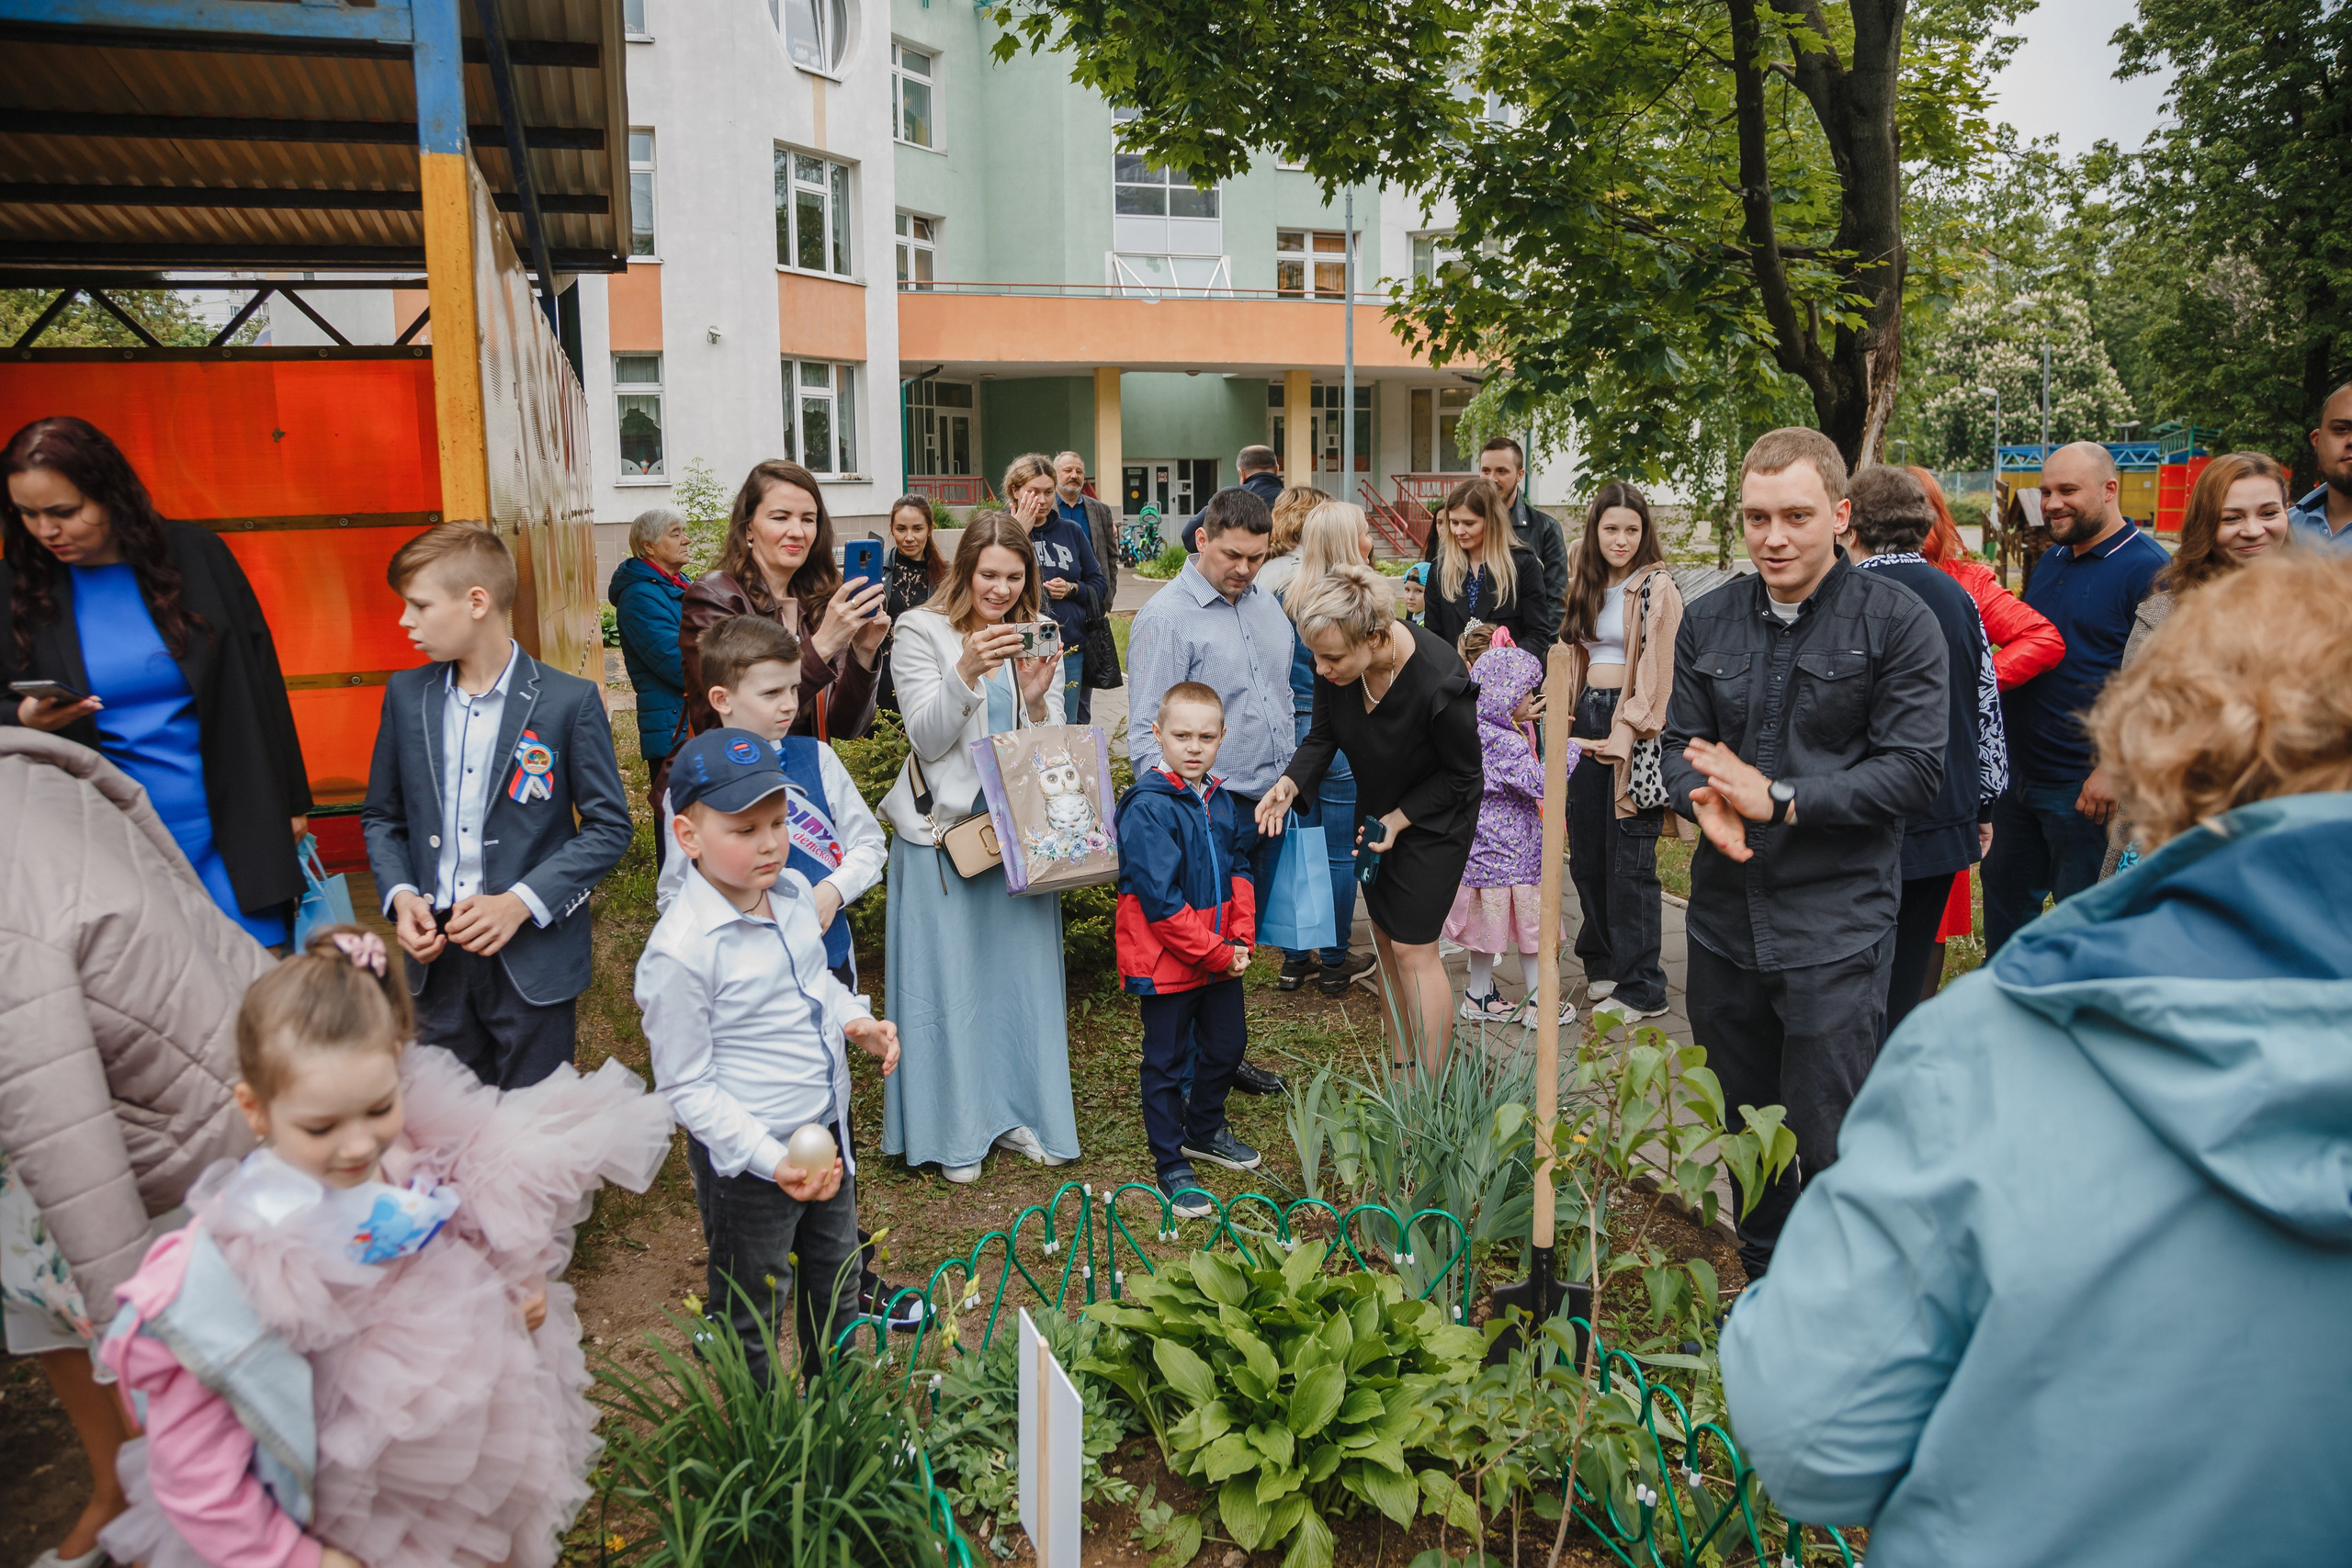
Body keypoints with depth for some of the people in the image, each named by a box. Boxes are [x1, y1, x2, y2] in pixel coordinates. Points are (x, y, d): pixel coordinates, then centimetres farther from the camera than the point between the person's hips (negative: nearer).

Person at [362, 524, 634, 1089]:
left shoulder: (570, 701, -8)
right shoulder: (405, 695, 6)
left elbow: (609, 827, -6)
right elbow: (382, 816, 14)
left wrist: (521, 902, -16)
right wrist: (399, 894, -4)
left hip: (532, 955, -4)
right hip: (436, 956, 4)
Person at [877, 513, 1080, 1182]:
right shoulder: (922, 632, -5)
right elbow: (927, 738, -10)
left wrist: (1036, 700, -15)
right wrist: (967, 672, -25)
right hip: (944, 827, -4)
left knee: (1024, 970, 9)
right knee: (948, 976, 1)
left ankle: (1019, 1111, 24)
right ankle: (954, 1130, 14)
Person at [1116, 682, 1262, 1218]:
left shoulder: (1218, 799, 5)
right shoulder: (1147, 807, -20)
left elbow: (1238, 870, 10)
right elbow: (1160, 900, -23)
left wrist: (1240, 939, -3)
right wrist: (1216, 952, -19)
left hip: (1221, 956, 8)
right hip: (1166, 962, -8)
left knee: (1228, 1043, 20)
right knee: (1166, 1061, 6)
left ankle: (1204, 1130, 44)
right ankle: (1171, 1164, 20)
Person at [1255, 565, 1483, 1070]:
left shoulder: (1439, 683, -35)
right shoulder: (1334, 663, -21)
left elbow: (1462, 773, -19)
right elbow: (1322, 736, -5)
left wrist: (1399, 820, -20)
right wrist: (1291, 783, -24)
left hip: (1434, 816, -6)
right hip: (1376, 808, 6)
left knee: (1413, 948, -5)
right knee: (1386, 939, 13)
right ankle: (1399, 1071, 27)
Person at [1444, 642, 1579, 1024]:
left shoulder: (1474, 730, 5)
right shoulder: (1506, 742, -23)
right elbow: (1541, 783, -27)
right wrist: (1570, 747, -20)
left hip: (1481, 847, 9)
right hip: (1511, 851, -9)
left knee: (1487, 923, 17)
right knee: (1530, 924, 5)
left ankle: (1479, 996, 26)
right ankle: (1538, 1002, 16)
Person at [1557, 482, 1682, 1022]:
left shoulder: (1657, 588, -8)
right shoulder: (1585, 586, 14)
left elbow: (1660, 674, -12)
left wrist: (1628, 734, -18)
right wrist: (1571, 719, 11)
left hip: (1632, 730, -7)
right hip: (1588, 721, 7)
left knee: (1629, 863, -5)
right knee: (1586, 854, 13)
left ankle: (1641, 989, 4)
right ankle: (1604, 963, 30)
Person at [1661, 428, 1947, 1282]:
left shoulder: (1897, 622, -7)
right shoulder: (1707, 621, 7)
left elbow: (1913, 769, -12)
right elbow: (1680, 742, 9)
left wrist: (1778, 798, -20)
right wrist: (1703, 798, -14)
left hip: (1836, 923, -5)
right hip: (1726, 915, 5)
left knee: (1829, 1143, -2)